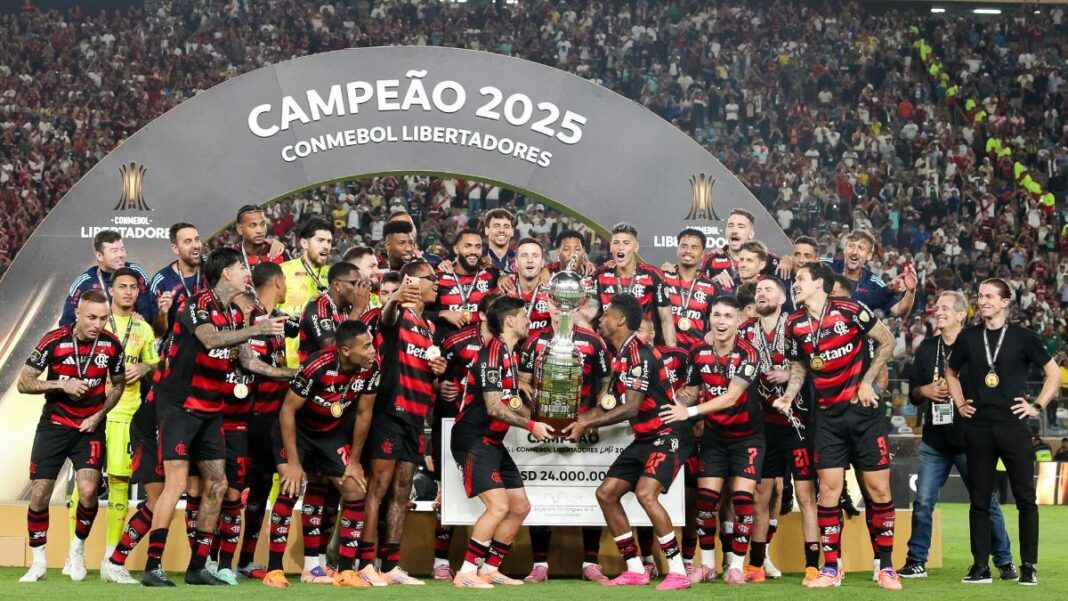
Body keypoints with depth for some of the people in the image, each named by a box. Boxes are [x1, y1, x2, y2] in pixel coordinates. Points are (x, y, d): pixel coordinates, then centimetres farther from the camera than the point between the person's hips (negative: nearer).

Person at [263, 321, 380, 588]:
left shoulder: (371, 366, -19)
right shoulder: (316, 366, -32)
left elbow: (363, 414, -6)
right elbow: (288, 409, -24)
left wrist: (354, 461, -2)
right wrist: (293, 463, -24)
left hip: (333, 432, 5)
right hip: (297, 428, -5)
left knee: (356, 491, -5)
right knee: (290, 489, -19)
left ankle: (345, 571, 3)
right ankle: (274, 570, -10)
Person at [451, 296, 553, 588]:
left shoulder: (510, 355, 14)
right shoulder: (492, 353, -17)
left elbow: (512, 403, 20)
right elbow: (494, 408, -22)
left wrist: (540, 422, 6)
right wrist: (531, 426, -15)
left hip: (493, 443, 10)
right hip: (473, 440, -10)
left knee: (520, 506, 10)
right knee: (498, 506, -19)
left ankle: (489, 570, 17)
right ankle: (465, 574, -13)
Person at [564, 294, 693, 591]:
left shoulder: (640, 354, -18)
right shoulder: (619, 358, 12)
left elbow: (631, 408, -23)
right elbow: (606, 407, 16)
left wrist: (587, 423, -17)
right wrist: (574, 422, 3)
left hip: (668, 435, -10)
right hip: (644, 440, 10)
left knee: (645, 493, -27)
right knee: (606, 493, 5)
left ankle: (678, 571, -21)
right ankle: (635, 570, 11)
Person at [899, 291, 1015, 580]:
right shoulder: (926, 348, 12)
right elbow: (912, 394, 16)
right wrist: (925, 390, -4)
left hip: (969, 439, -4)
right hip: (934, 441, 4)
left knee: (986, 501, 2)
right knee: (923, 502, 1)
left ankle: (1004, 562, 11)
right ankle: (916, 562, 9)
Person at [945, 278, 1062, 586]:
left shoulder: (1023, 337, 1)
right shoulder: (968, 338, 9)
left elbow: (1054, 373, 7)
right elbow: (951, 373, 25)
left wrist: (1037, 406, -1)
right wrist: (960, 404, 14)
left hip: (1014, 426, -2)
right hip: (978, 430, 2)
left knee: (1026, 499, -1)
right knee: (980, 500, 5)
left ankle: (1028, 567, 6)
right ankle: (981, 567, 10)